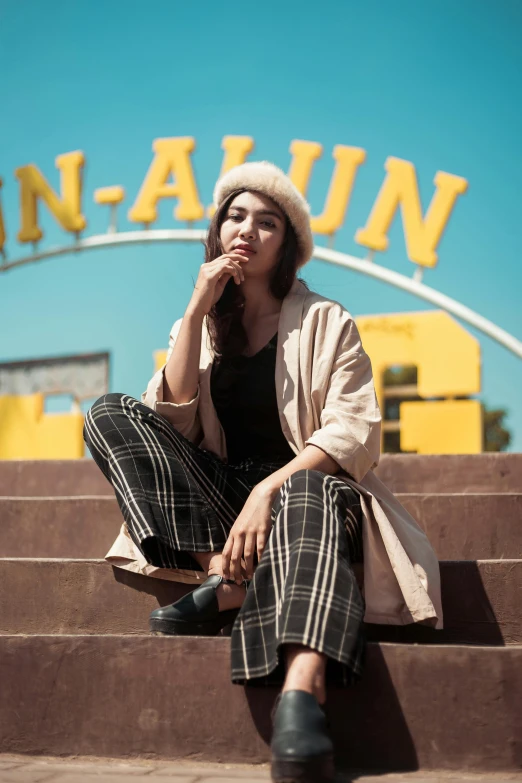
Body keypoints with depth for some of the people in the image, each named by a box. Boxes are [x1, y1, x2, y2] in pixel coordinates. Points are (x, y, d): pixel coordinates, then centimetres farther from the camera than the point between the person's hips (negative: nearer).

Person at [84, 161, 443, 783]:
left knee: (311, 498, -40)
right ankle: (226, 574, -30)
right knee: (110, 414, -14)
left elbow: (354, 433, -10)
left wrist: (269, 489, -25)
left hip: (306, 482, -4)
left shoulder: (324, 321, 2)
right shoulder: (200, 326, 14)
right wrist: (198, 310, -7)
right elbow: (172, 419, -2)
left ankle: (301, 694, -63)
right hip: (216, 497, 4)